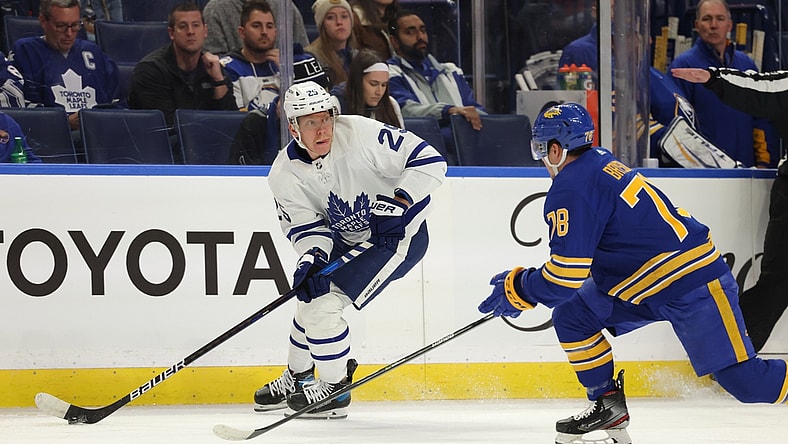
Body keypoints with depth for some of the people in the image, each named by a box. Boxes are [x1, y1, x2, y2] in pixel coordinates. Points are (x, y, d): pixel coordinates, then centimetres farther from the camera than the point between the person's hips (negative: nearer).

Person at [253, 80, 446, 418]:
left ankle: (335, 389, 2)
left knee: (324, 303, -15)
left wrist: (398, 202, -31)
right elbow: (306, 224, -7)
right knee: (310, 294, 15)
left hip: (399, 234, -7)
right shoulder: (284, 174, -10)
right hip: (348, 239, 7)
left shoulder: (361, 134, -26)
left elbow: (429, 161, -23)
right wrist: (312, 257, -27)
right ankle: (297, 377, 39)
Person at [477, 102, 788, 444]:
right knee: (571, 314, 6)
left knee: (745, 381, -11)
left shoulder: (570, 188, -18)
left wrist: (517, 289, -4)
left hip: (694, 285, -10)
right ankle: (608, 403, 13)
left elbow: (566, 278, -20)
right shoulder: (601, 162, 11)